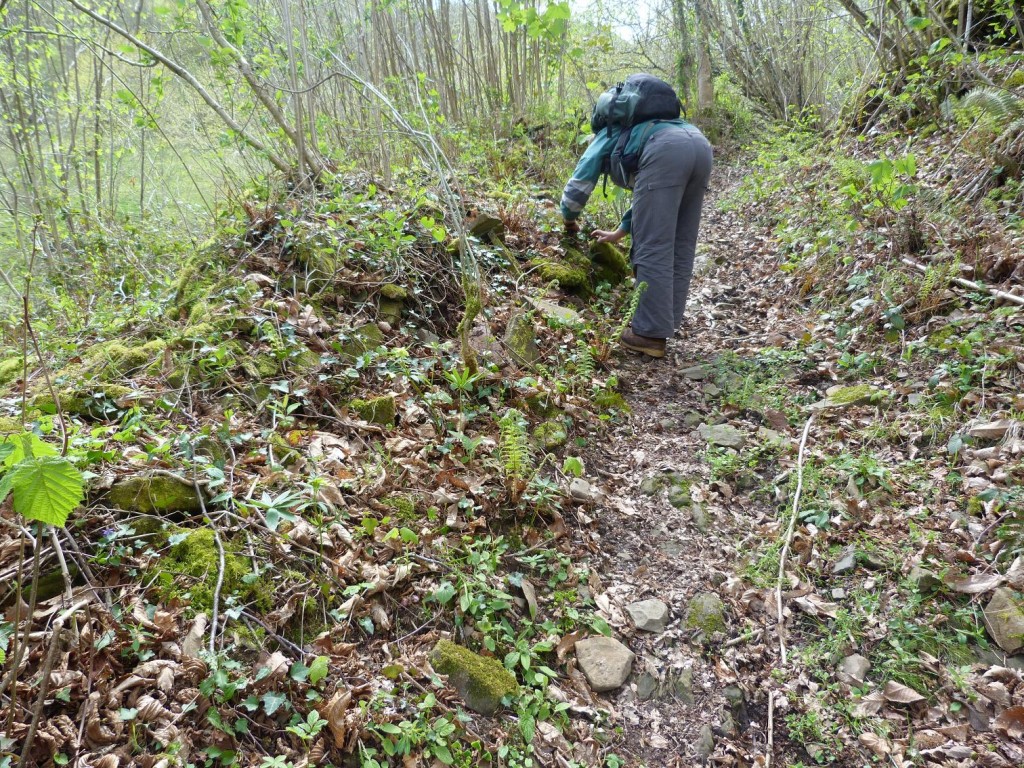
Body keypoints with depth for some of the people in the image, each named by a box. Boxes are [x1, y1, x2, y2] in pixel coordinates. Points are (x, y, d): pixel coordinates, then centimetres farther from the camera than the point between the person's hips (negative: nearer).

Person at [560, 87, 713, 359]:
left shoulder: (606, 136, 32)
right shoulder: (637, 132, 47)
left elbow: (578, 185, 29)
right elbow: (652, 200, 49)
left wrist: (569, 220, 48)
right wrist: (620, 232, 57)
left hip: (666, 151, -7)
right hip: (700, 145, 7)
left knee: (653, 249, -5)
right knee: (680, 249, 12)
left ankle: (650, 333, -3)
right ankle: (665, 325, 18)